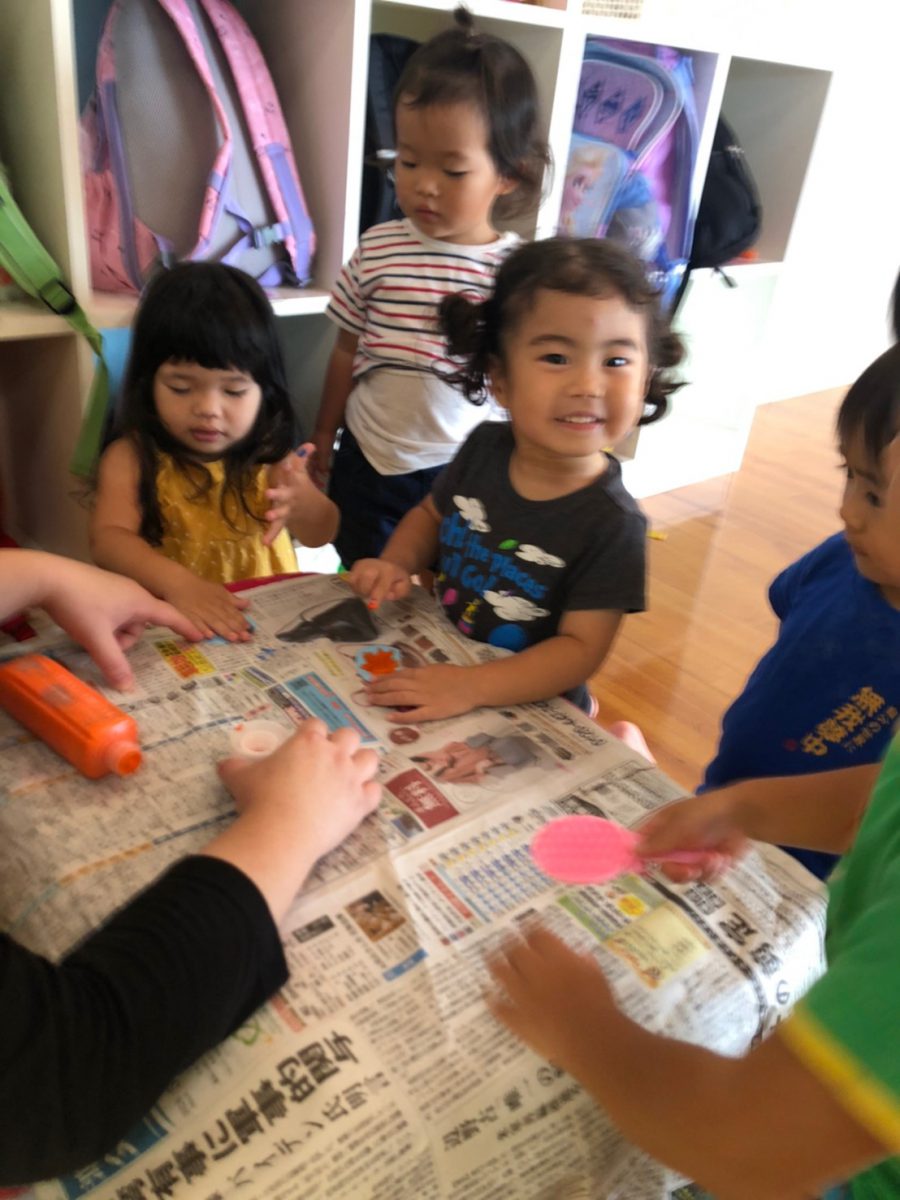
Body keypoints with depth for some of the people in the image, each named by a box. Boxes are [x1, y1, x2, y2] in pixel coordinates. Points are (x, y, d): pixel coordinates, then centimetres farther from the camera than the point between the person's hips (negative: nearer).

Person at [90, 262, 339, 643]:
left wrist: (303, 501, -21)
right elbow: (108, 539, -18)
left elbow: (321, 534, 2)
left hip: (273, 614, 2)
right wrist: (176, 582, -37)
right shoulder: (131, 458, -6)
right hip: (173, 625, -2)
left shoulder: (268, 452, -1)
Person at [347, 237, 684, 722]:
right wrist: (395, 565, -9)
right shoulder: (484, 447, -8)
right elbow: (432, 514, 9)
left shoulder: (611, 522, -22)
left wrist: (471, 687, -32)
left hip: (527, 709, -3)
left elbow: (580, 647, -21)